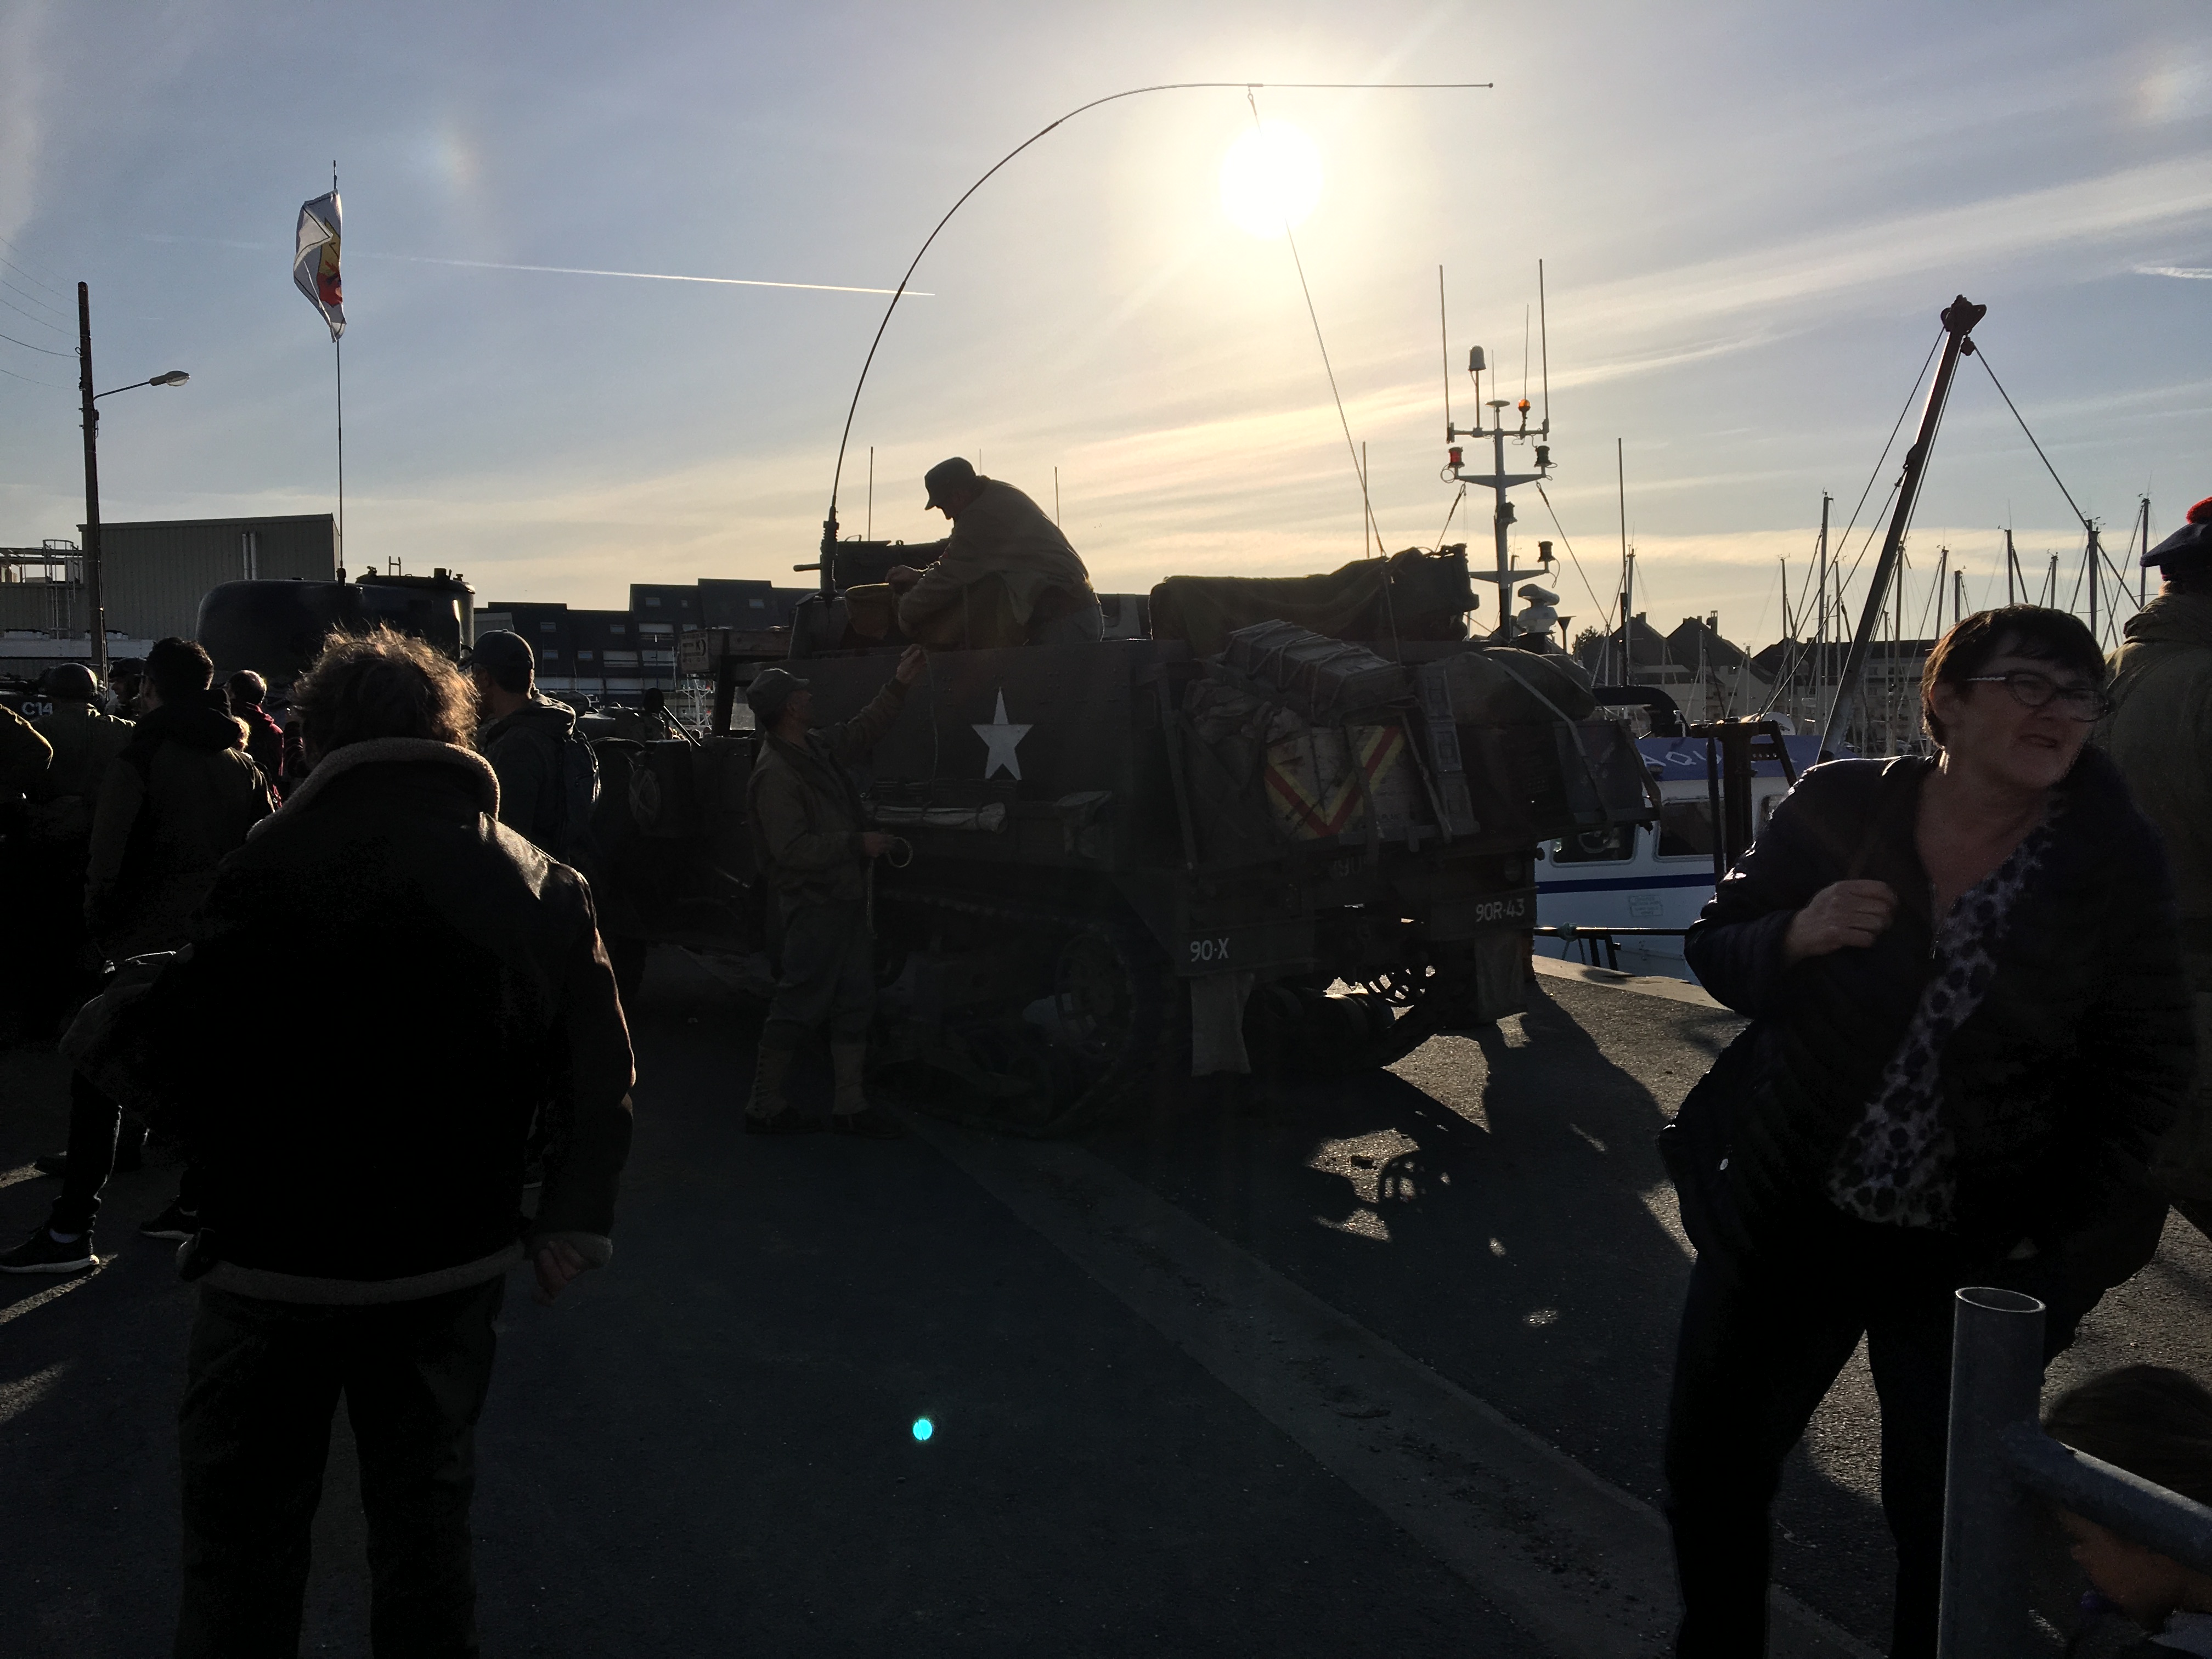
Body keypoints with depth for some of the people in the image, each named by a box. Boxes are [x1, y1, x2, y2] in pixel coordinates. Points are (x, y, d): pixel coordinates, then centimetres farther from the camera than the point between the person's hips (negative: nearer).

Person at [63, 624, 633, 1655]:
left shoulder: (276, 866, -16)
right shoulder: (544, 885, 0)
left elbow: (177, 1063, -18)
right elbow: (600, 1080, 1)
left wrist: (98, 1037, 3)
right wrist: (575, 1224, 11)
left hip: (281, 1262, -4)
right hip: (454, 1269, 4)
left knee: (243, 1544, 13)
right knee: (427, 1523, 20)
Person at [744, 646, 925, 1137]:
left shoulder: (817, 748, 9)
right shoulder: (775, 774, -19)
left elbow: (864, 729, 25)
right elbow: (792, 849, -23)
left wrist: (899, 685, 19)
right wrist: (858, 843, -18)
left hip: (844, 899, 10)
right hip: (813, 906, -10)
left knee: (854, 1004, 12)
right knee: (797, 1007, -2)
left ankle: (850, 1105, 19)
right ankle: (765, 1107, 9)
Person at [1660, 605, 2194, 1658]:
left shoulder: (2115, 862, -8)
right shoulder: (1837, 806, -7)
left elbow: (2147, 1067, -2)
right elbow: (1713, 948, 0)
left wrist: (2060, 1242, -9)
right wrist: (1797, 935, -22)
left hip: (1975, 1256, -1)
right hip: (1785, 1218, 2)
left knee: (1948, 1519, 13)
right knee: (1712, 1469, 13)